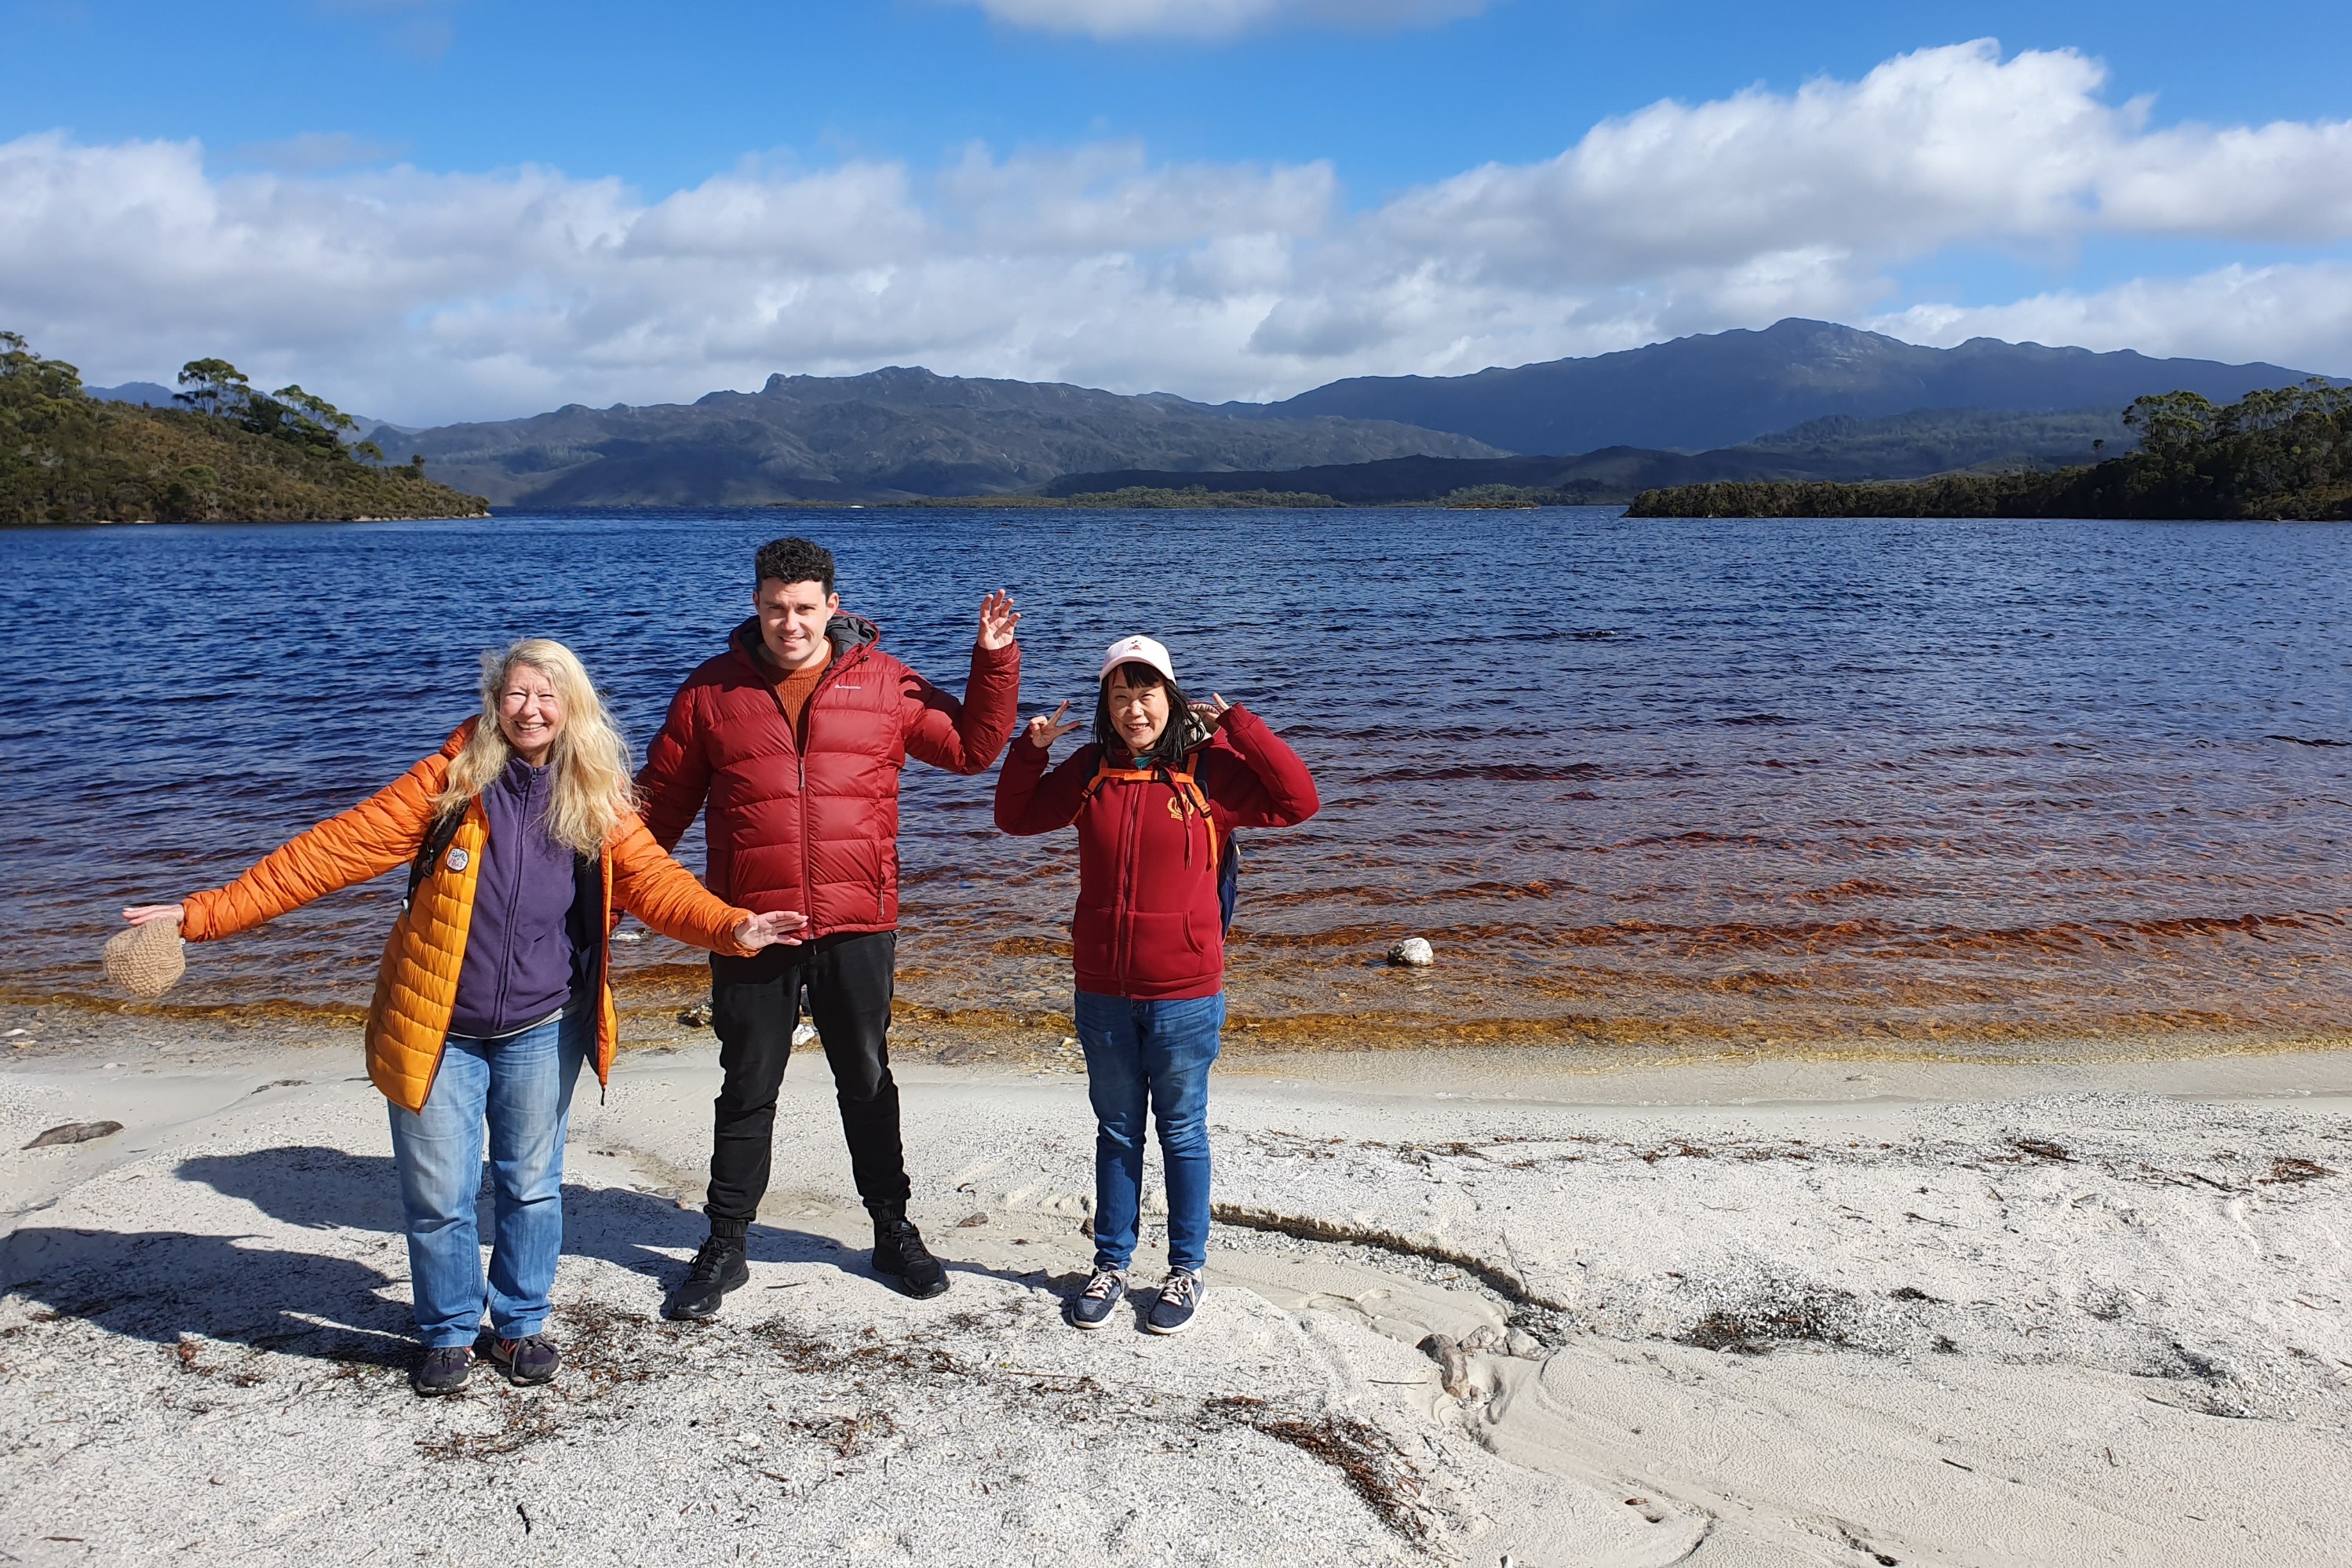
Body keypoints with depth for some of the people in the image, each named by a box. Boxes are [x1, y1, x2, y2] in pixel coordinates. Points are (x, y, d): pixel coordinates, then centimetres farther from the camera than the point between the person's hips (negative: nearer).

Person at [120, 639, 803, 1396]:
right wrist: (210, 912, -14)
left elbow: (654, 879, -9)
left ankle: (520, 1324, 34)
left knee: (531, 1185, 12)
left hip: (539, 1033, 1)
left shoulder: (596, 801, -1)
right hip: (437, 1031, -1)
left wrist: (729, 927, -29)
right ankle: (449, 1333, 30)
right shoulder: (450, 780, -8)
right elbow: (336, 850, -9)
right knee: (437, 1196, 6)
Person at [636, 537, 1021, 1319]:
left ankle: (893, 1231, 31)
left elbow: (972, 745, 6)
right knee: (746, 1091, 11)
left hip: (857, 927, 0)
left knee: (868, 1083, 14)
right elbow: (661, 802, 6)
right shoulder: (711, 691, 1)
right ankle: (725, 1247, 27)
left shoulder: (885, 683, 1)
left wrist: (994, 662, -4)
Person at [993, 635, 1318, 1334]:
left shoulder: (1209, 768, -7)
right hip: (1102, 994, 3)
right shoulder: (1089, 771, 4)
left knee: (1182, 1133, 10)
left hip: (1185, 994, -3)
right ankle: (1110, 1265, 29)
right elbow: (1015, 817, 16)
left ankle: (1187, 1270, 25)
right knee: (1116, 1131, 16)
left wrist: (1240, 726, -18)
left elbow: (1297, 802, -14)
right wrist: (1030, 749, 1)